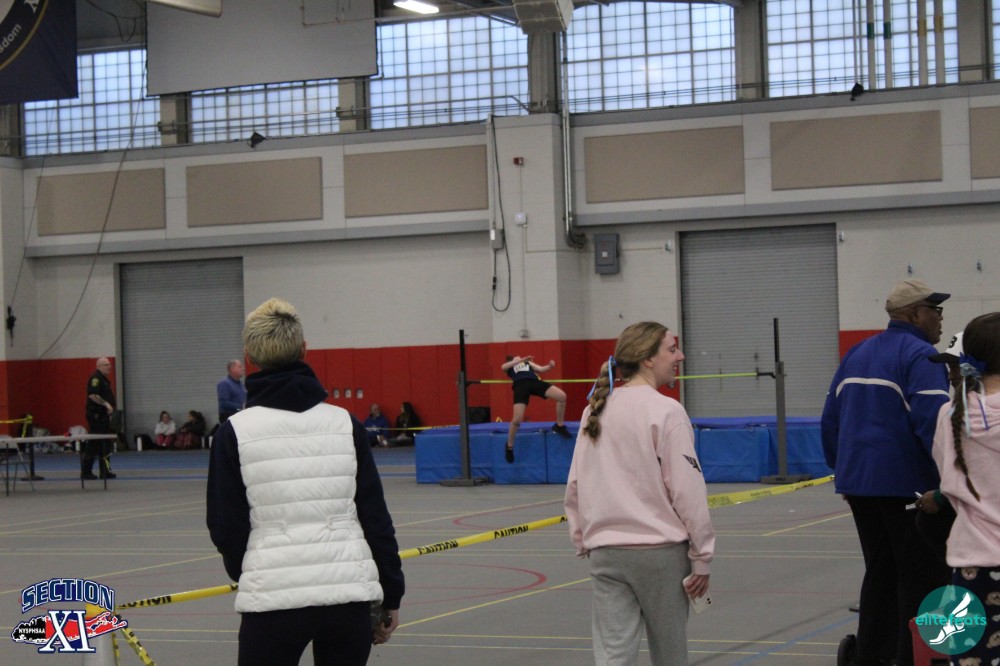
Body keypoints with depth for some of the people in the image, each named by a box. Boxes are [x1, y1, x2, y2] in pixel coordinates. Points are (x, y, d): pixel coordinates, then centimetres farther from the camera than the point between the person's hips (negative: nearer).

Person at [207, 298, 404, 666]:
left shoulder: (235, 431, -3)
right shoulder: (344, 424, 4)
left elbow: (226, 528, 2)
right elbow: (376, 518, 5)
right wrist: (390, 596, 13)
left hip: (273, 598, -2)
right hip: (349, 591, 3)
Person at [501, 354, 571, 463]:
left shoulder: (528, 362, 41)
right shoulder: (508, 366, 29)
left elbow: (540, 369, 27)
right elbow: (503, 367, 5)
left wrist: (550, 366, 6)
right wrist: (521, 360, -5)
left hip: (534, 381, 4)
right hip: (520, 384, -4)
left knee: (562, 396, -14)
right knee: (517, 419, -19)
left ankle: (559, 426, 7)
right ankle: (509, 447, 4)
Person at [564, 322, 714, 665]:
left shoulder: (595, 411, 8)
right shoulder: (666, 412, -10)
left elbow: (574, 486, 12)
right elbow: (687, 490, -12)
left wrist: (583, 541, 20)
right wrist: (702, 557, -6)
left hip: (605, 553, 5)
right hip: (660, 551, -5)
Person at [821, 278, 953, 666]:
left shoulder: (857, 354, 15)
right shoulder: (920, 356, -10)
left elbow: (830, 420, 19)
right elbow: (933, 422, -20)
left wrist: (842, 469, 27)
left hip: (858, 482, 8)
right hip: (907, 484, -8)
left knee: (880, 572, 16)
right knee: (922, 576, -2)